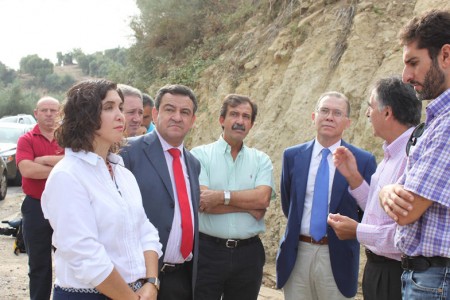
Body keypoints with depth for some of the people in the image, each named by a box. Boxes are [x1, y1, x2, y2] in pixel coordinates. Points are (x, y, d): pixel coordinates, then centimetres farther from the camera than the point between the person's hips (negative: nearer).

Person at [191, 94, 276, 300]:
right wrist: (250, 205, -10)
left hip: (248, 253, 3)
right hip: (207, 251, -2)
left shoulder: (261, 160, 6)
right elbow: (203, 202, -14)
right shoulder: (200, 154, -2)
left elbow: (263, 198, -10)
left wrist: (221, 196, -17)